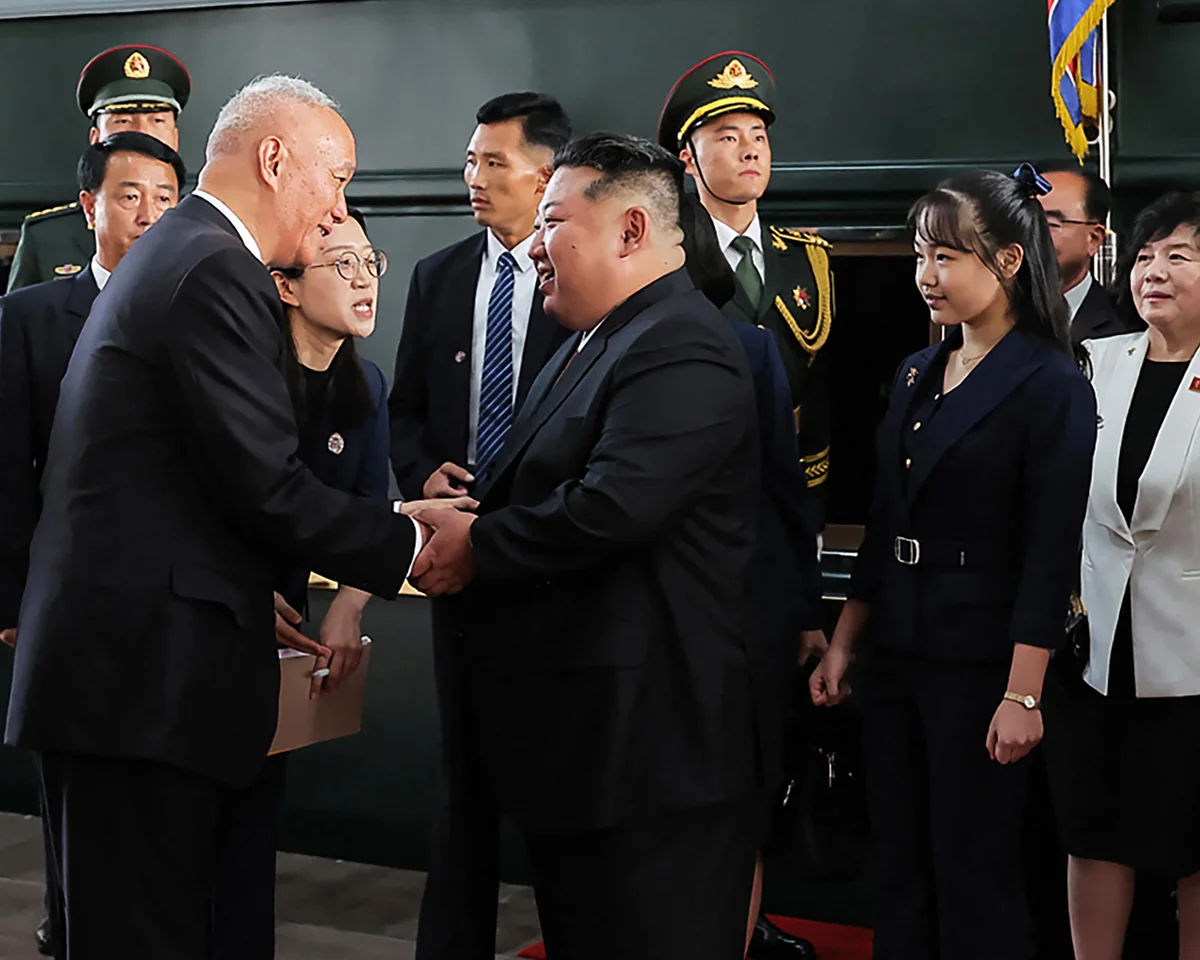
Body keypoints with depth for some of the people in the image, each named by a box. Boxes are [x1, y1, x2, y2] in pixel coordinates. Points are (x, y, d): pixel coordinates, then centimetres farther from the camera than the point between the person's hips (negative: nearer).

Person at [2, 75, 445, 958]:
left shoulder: (170, 255, 19)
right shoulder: (217, 273, -14)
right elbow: (267, 486, -17)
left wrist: (257, 593, 22)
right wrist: (407, 544, -5)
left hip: (109, 665, 10)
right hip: (143, 681, -10)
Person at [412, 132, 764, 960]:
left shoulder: (681, 349, -16)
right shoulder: (593, 344, 18)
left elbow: (614, 507, -28)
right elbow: (537, 490, 19)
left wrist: (478, 546, -14)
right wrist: (459, 518, -1)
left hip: (647, 738, -10)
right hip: (575, 736, 11)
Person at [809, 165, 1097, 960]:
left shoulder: (1051, 385, -10)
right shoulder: (916, 375, 11)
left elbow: (1051, 551, -14)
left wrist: (1023, 694, -17)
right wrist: (844, 643, 13)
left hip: (979, 665, -7)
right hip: (898, 656, 7)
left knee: (974, 882, 2)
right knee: (900, 872, 13)